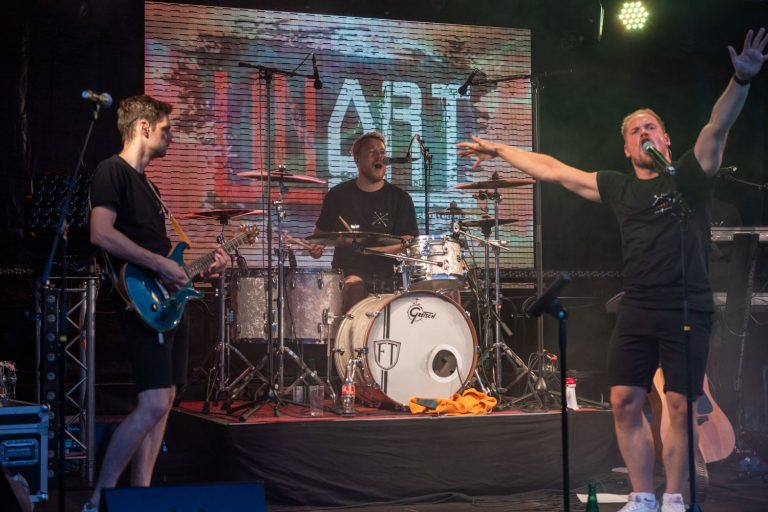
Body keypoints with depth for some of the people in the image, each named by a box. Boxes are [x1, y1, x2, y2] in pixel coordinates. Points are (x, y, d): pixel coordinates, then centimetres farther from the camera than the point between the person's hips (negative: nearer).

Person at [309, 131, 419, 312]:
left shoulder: (400, 198, 7)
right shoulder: (338, 195, 10)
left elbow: (409, 243, -1)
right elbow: (321, 230, 25)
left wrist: (376, 247, -16)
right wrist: (316, 247, 3)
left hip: (386, 276, 1)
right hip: (348, 273, 0)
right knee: (354, 287, -34)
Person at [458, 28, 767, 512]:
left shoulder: (690, 176, 1)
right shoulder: (619, 187, 11)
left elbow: (717, 128, -17)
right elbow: (551, 169, 19)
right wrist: (498, 150, 24)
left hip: (687, 312, -4)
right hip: (636, 311, 4)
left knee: (680, 407, -2)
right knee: (625, 403, 1)